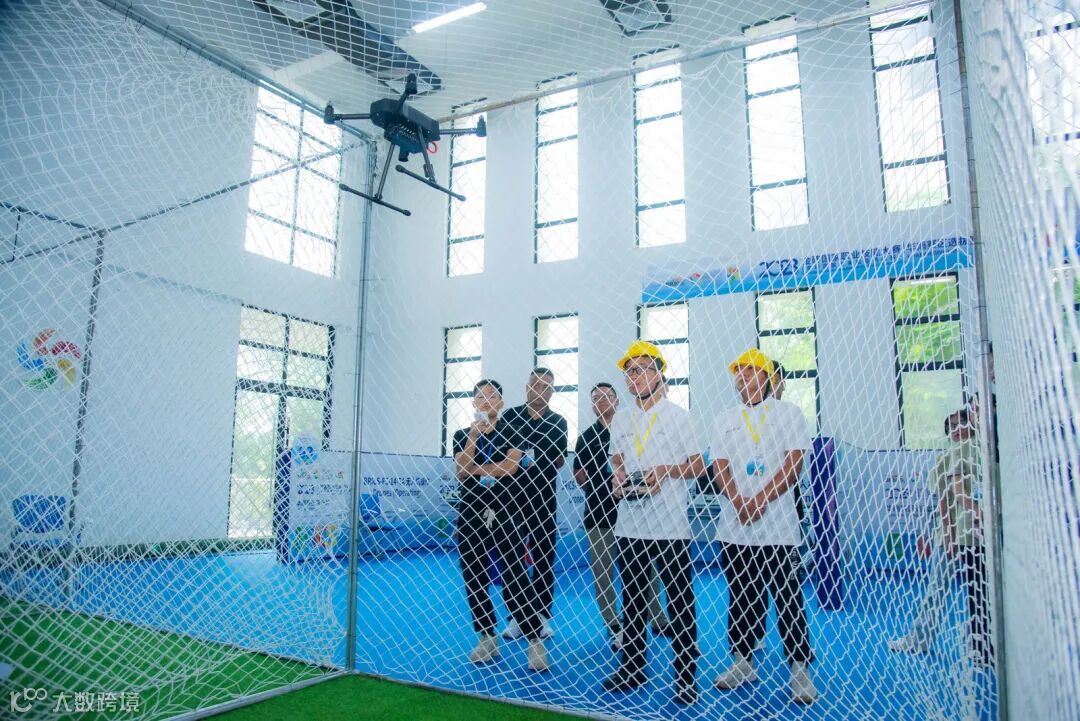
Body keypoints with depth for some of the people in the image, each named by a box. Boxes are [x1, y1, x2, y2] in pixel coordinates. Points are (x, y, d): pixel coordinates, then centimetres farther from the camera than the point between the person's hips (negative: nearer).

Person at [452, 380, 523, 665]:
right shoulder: (462, 434, 10)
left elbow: (509, 467, -14)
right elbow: (461, 471, -5)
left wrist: (475, 468, -4)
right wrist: (473, 435, -13)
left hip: (504, 512, -4)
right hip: (470, 513, 4)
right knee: (473, 578, 7)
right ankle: (487, 638, 19)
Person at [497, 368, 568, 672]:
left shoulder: (558, 422, 6)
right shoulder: (510, 416, 2)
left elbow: (559, 462, 11)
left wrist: (559, 459, -9)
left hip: (543, 500, 2)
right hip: (511, 499, -1)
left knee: (543, 561, 9)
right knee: (510, 562, -7)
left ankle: (540, 616, 25)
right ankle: (519, 618, 2)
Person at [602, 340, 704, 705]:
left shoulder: (677, 415, -2)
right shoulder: (620, 417, 10)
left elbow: (698, 466, -1)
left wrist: (666, 470, -17)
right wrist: (617, 477, -3)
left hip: (670, 525, -5)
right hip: (630, 524, 5)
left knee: (680, 602, 0)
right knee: (632, 599, 14)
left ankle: (686, 676, 12)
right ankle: (632, 667, 28)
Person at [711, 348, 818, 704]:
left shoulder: (788, 412, 3)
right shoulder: (725, 420, 12)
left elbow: (794, 463, -6)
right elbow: (720, 466, 2)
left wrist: (759, 500, -15)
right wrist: (739, 503, -15)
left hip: (778, 526, -3)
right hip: (734, 527, 3)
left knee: (788, 600, 0)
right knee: (740, 598, 11)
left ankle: (800, 670, 13)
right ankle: (742, 662, 24)